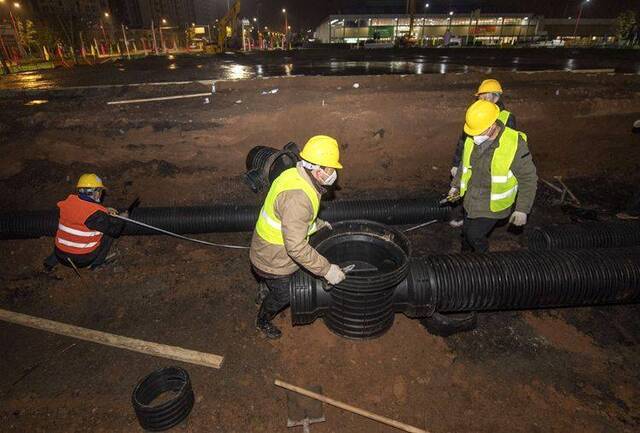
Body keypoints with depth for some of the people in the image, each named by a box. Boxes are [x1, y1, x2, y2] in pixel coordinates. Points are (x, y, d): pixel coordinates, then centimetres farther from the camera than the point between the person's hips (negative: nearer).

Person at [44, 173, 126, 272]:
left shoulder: (67, 202, -6)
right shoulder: (97, 214, -23)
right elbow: (114, 231, -11)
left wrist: (105, 211, 10)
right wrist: (122, 219, 7)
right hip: (82, 260, -6)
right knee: (108, 232, 7)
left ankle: (51, 261, 30)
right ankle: (96, 264, 14)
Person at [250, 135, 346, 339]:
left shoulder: (296, 175, -7)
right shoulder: (297, 198, -39)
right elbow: (296, 247, -38)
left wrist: (317, 223, 13)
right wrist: (326, 270, -32)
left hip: (271, 250, 8)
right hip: (274, 261, -8)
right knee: (282, 296, 19)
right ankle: (263, 321, 48)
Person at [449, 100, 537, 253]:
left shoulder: (514, 144, -24)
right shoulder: (471, 139, -8)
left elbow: (528, 178, -16)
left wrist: (523, 209, -18)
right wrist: (456, 185, 16)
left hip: (493, 205, -5)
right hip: (471, 199, 6)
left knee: (474, 235, -6)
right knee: (466, 232, 18)